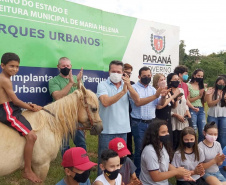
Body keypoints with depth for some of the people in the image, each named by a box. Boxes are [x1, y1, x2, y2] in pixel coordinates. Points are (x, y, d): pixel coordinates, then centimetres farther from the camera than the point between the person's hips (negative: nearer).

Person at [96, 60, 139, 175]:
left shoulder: (126, 85, 6)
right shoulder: (102, 85, -5)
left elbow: (137, 99, -7)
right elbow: (105, 102, -23)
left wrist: (129, 86, -22)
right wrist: (123, 91, -25)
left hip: (123, 129, 4)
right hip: (107, 130, -4)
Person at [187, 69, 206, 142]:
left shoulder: (202, 87, 15)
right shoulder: (189, 85, -2)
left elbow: (204, 100, 13)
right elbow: (187, 100, -8)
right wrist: (198, 96, -13)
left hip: (201, 110, 5)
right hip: (192, 110, -5)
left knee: (202, 131, 5)